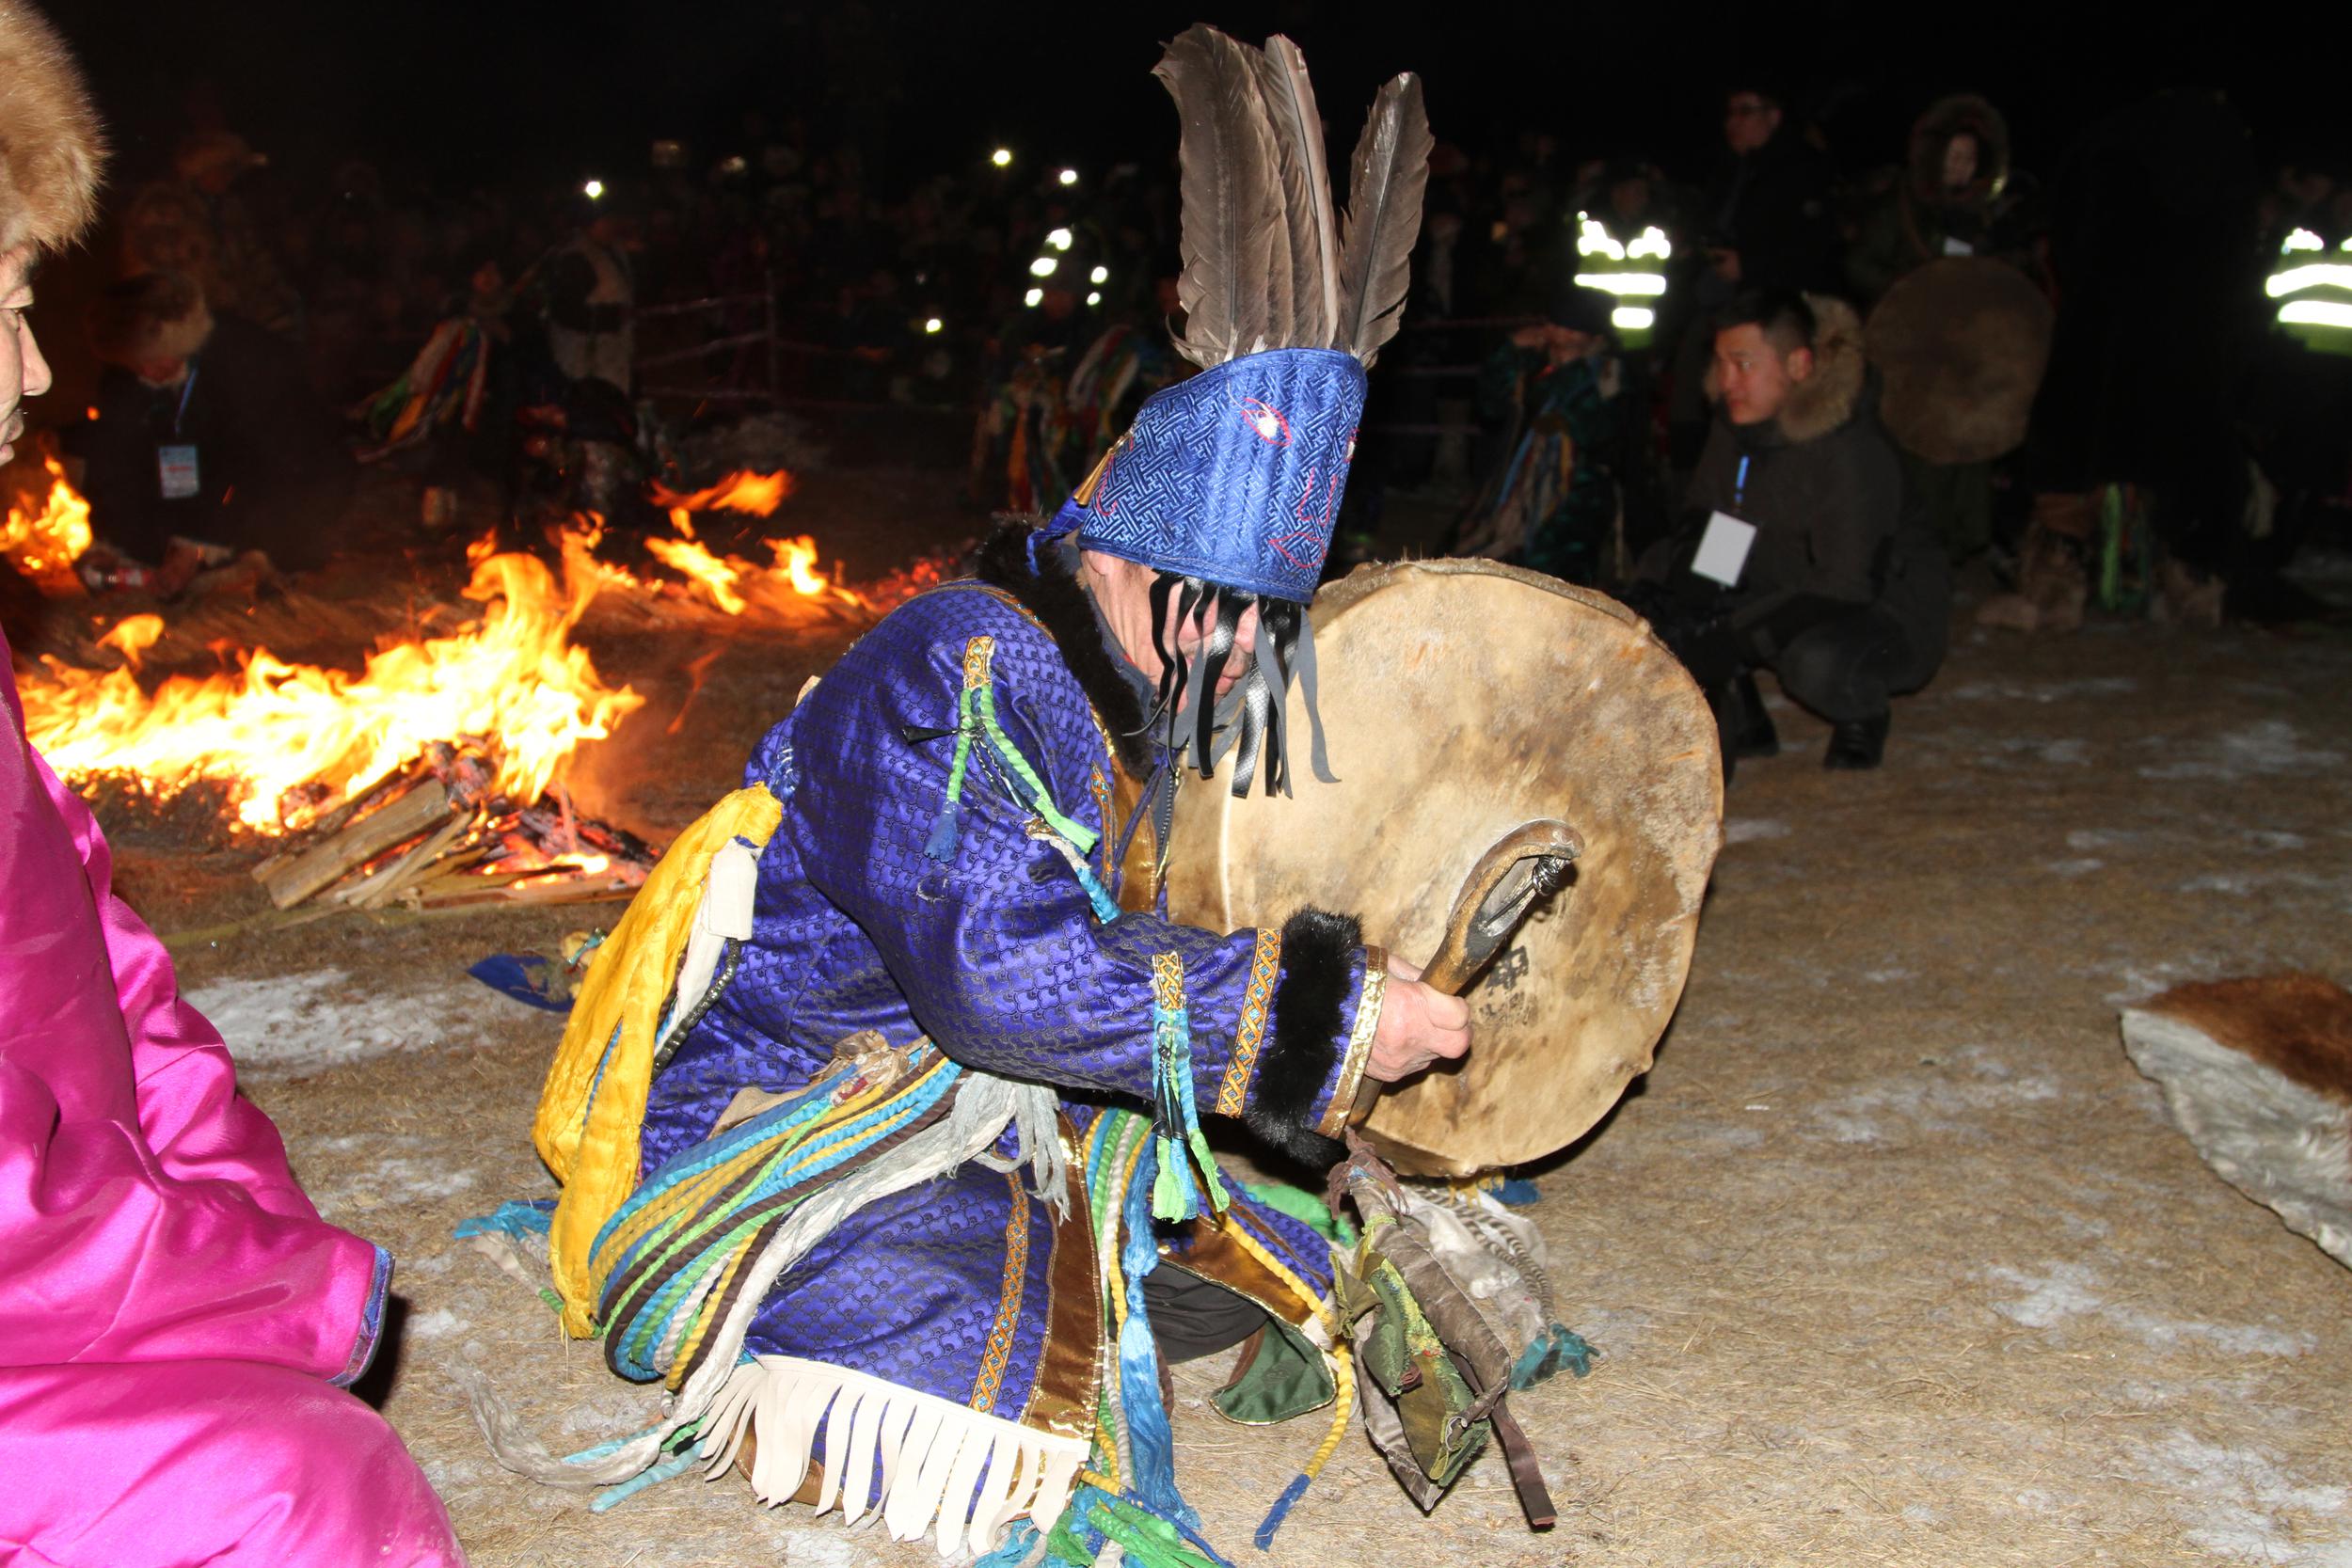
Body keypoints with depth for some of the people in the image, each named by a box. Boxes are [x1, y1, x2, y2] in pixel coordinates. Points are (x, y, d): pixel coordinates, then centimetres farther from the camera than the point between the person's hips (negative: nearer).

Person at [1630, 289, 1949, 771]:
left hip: (1886, 613, -7)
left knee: (1818, 660, -40)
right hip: (1780, 598, 7)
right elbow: (1699, 530, 3)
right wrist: (1662, 597, -18)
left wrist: (1732, 636, -34)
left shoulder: (1850, 451, -26)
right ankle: (1744, 724, 5)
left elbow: (1846, 588, -28)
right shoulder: (1735, 428, -4)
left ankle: (1863, 718, -2)